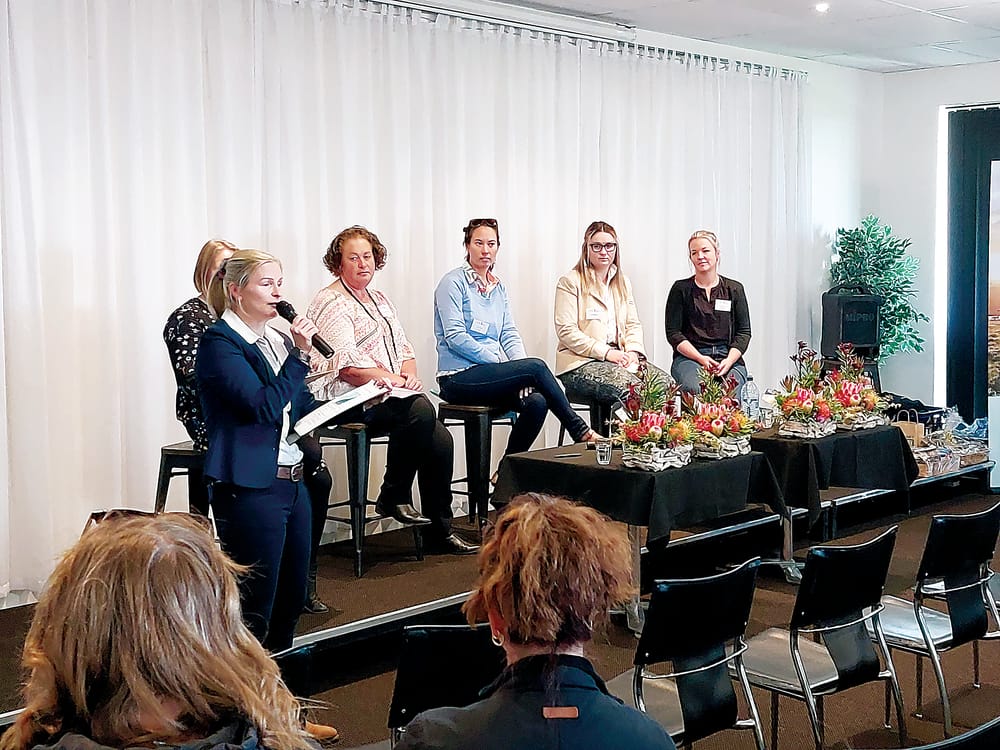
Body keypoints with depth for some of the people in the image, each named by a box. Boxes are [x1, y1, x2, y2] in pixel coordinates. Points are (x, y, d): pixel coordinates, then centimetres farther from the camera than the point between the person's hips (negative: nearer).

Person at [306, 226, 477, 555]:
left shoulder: (380, 300, 23)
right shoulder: (331, 303, -5)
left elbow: (404, 347, 22)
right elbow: (346, 366, -15)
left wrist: (410, 373, 0)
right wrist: (393, 381, -16)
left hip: (392, 394, 8)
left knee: (440, 440, -15)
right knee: (420, 410, -32)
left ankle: (440, 531, -6)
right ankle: (394, 496, -15)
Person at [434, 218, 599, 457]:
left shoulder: (498, 287, 18)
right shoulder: (453, 283, -4)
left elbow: (509, 334, 13)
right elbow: (455, 337, -13)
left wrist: (521, 364, -8)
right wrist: (499, 363, -14)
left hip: (492, 374, 7)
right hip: (459, 378, -7)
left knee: (537, 402, -22)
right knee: (536, 366, -23)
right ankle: (579, 430, -12)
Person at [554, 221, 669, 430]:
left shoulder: (623, 283, 22)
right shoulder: (570, 282, 1)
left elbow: (633, 324, 19)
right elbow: (566, 331, -8)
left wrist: (633, 350, -5)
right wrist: (605, 352, -16)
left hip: (619, 357, 6)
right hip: (581, 362, -6)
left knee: (666, 383, -22)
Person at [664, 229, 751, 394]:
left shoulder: (735, 289, 14)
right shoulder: (681, 289, 10)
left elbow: (744, 332, 10)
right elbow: (673, 333, 4)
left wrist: (728, 361, -9)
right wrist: (701, 359, -10)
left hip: (729, 358, 1)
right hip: (689, 357, -1)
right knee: (695, 390, -36)